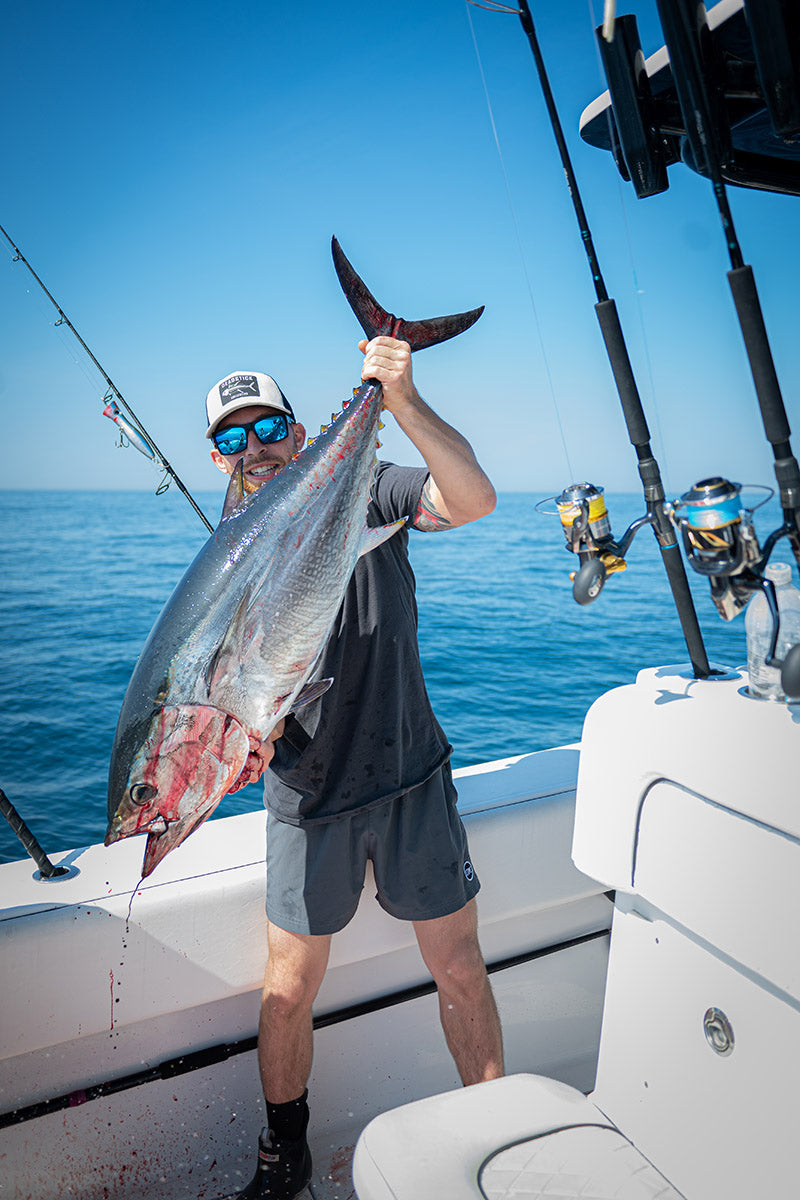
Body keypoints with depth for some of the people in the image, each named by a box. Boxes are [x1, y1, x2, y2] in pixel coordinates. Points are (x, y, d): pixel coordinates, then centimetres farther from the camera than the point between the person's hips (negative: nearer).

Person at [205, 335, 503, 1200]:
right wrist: (250, 740, -30)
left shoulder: (367, 493, -4)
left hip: (411, 777, 0)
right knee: (290, 985, 11)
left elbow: (474, 499, -22)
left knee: (458, 967, 9)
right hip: (308, 798, 1)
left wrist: (403, 401, -34)